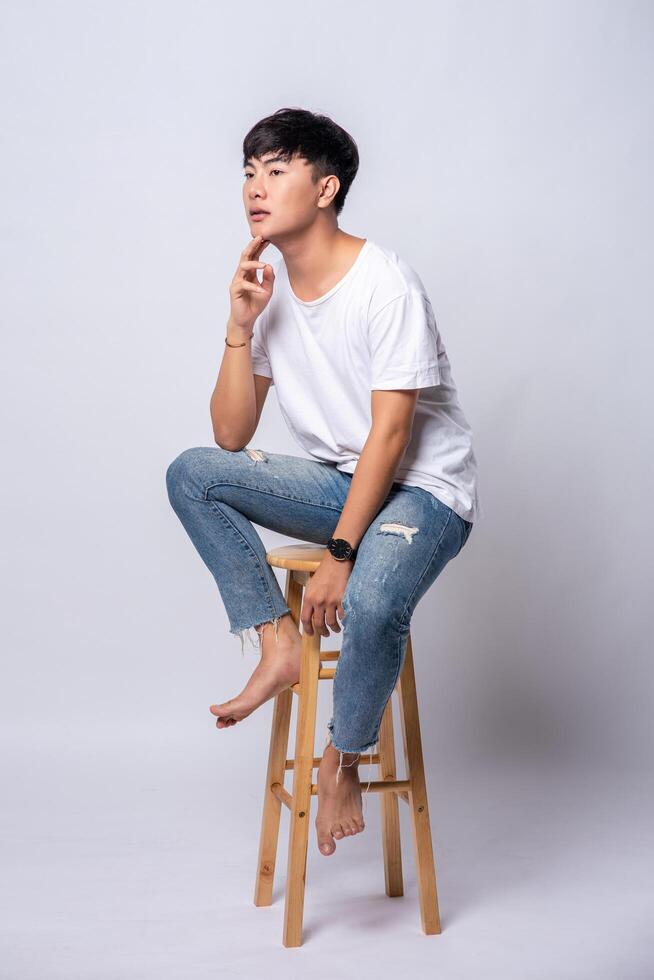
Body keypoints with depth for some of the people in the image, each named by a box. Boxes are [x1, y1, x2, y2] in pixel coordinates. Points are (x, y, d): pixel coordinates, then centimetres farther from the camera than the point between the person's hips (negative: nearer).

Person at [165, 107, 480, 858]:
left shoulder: (386, 283, -17)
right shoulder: (267, 287, 2)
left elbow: (390, 434, -21)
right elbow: (231, 437, -1)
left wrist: (339, 555, -24)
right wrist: (241, 327, -12)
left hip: (424, 488, -6)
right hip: (338, 479, 6)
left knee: (372, 602, -35)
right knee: (190, 473, -12)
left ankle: (342, 762, -7)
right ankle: (279, 645, -11)